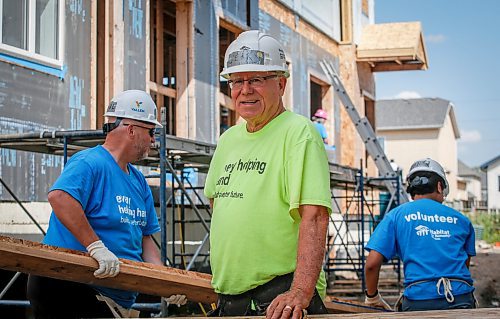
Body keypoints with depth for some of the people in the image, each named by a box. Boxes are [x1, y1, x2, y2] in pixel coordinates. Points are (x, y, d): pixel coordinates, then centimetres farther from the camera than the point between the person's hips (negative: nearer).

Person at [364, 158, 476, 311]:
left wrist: (372, 297, 17)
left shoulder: (396, 215, 10)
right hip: (462, 297, 2)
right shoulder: (460, 220, 17)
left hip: (418, 301, -2)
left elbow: (372, 263, 2)